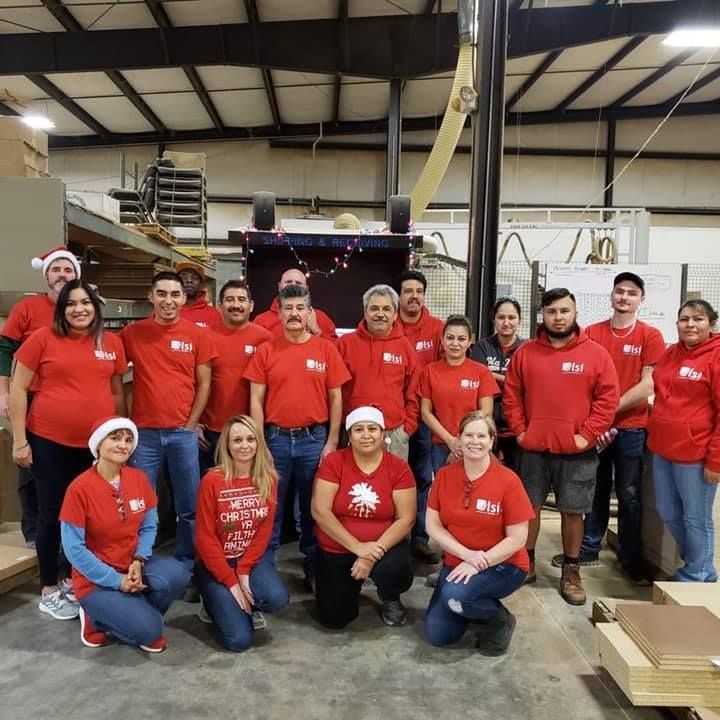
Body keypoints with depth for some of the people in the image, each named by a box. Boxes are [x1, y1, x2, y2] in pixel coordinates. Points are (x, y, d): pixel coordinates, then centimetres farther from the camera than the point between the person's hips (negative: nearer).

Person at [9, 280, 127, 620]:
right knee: (52, 514, 9)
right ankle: (48, 590, 25)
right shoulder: (43, 338, -5)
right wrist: (19, 440, -5)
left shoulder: (112, 343, 4)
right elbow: (17, 390, -2)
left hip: (97, 443, 3)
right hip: (50, 442, -3)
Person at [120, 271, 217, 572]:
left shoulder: (198, 335, 1)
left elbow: (204, 384, 2)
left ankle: (186, 565, 24)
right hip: (144, 433, 0)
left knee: (189, 507, 8)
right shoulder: (132, 333, 2)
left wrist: (190, 425, -2)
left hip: (183, 432, 0)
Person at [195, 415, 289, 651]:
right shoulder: (212, 481, -16)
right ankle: (216, 602, 16)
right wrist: (231, 582, -15)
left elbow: (265, 531, -2)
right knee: (239, 639, -15)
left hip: (252, 558, 3)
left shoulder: (268, 479, -5)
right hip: (216, 562, -3)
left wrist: (244, 571, -12)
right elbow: (205, 538, -14)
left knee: (277, 598, -27)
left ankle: (246, 604, 8)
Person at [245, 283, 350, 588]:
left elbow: (335, 398, 2)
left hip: (314, 438, 0)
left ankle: (313, 566, 30)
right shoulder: (266, 350, 0)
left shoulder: (326, 349, 0)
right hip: (275, 438, 0)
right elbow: (256, 400, 0)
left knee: (313, 506, 13)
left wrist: (332, 441, -2)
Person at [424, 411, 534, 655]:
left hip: (503, 565, -4)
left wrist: (479, 564, -23)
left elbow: (517, 539, -14)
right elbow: (433, 525, -4)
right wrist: (467, 554, -18)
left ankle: (500, 619, 0)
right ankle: (472, 605, 24)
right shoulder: (444, 475, -6)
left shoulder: (508, 480, -16)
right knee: (437, 635, -6)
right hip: (457, 563, 4)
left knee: (455, 596, -31)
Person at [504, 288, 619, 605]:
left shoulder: (597, 354, -3)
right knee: (529, 506, 11)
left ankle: (571, 571, 24)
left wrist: (587, 436, -10)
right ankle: (526, 562, 27)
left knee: (572, 510, 9)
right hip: (533, 448, 2)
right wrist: (519, 431, -2)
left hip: (577, 451, -1)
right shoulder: (525, 352, 3)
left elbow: (608, 399, -5)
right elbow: (511, 396, 5)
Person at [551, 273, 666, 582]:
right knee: (595, 490, 13)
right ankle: (588, 548, 28)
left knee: (629, 495, 9)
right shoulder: (591, 333, 3)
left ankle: (631, 559, 23)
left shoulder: (650, 336, -2)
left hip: (631, 428, -2)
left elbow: (648, 386, -9)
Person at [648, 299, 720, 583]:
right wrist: (655, 437, 12)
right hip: (663, 449, 7)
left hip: (695, 453, -7)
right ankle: (695, 563, 39)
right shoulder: (670, 353, 10)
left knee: (696, 519, 8)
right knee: (668, 514, 17)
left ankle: (697, 578, 28)